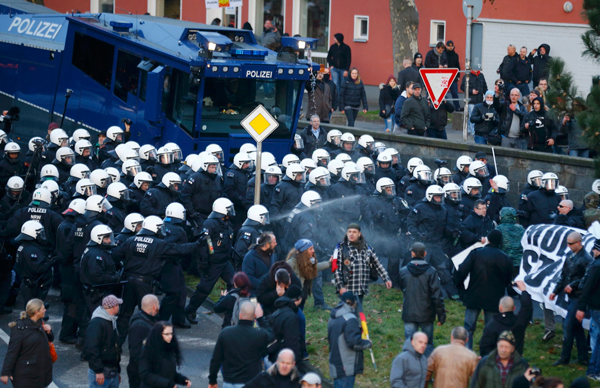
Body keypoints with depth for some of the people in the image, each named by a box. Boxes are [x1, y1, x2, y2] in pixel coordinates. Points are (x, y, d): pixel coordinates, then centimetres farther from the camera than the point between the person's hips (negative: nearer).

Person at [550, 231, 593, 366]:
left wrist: (573, 285, -21)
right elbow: (563, 275, 18)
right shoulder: (570, 255, 10)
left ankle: (565, 358, 2)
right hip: (571, 296, 9)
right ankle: (583, 357, 22)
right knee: (577, 327, 14)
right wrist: (555, 291, 16)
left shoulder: (586, 259, -16)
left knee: (568, 326, -7)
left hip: (578, 298, -9)